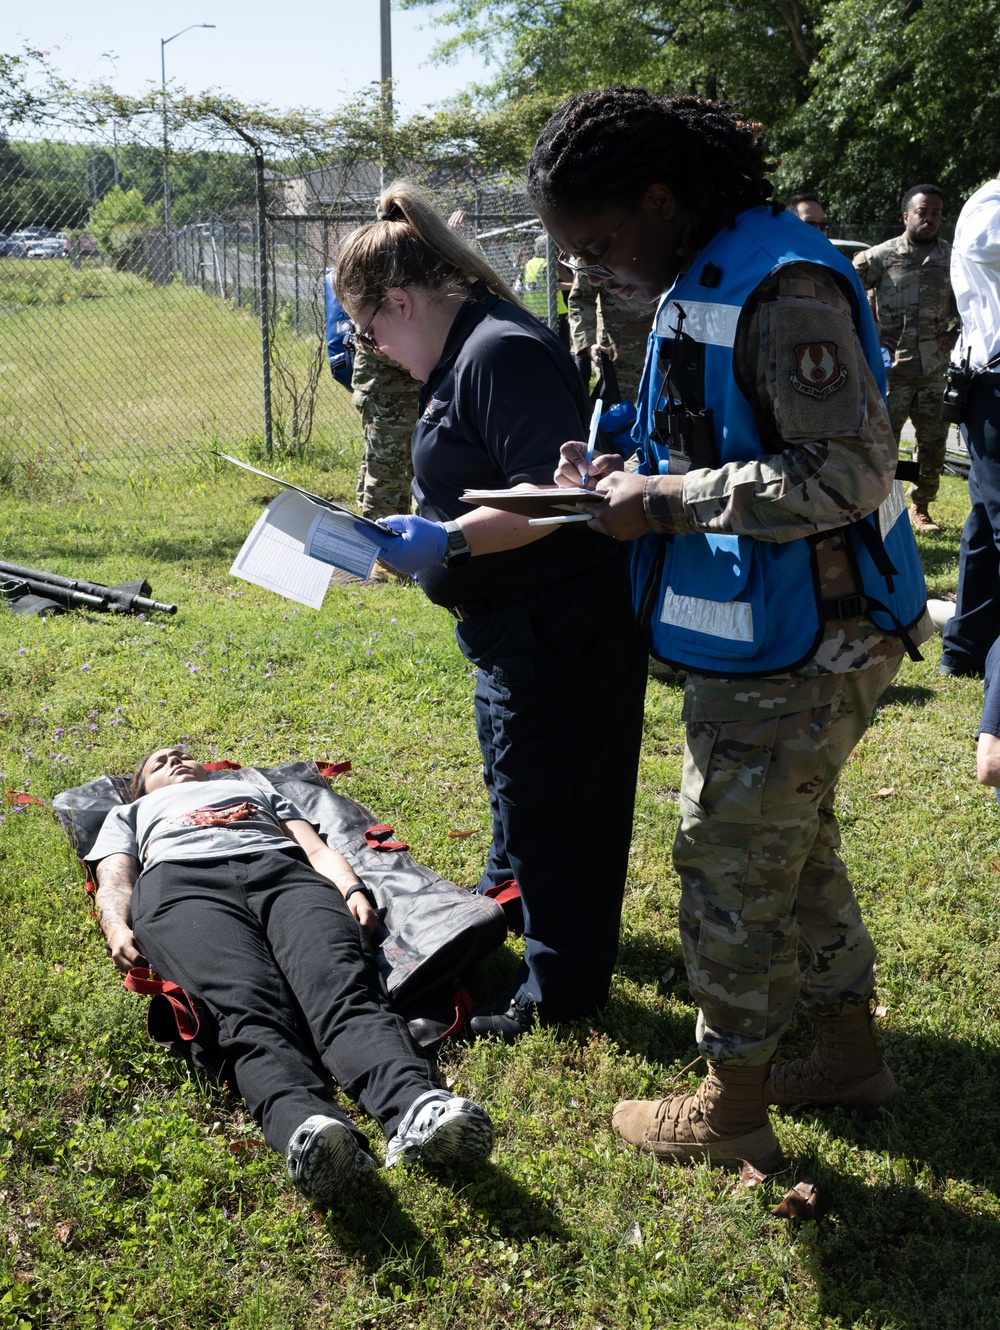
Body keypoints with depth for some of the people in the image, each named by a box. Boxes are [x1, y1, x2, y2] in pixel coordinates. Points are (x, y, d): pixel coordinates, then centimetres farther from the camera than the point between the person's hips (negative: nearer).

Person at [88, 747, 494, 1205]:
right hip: (180, 884, -1)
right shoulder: (130, 815, 41)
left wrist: (352, 890, 3)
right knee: (249, 1007, -37)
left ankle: (418, 1110, -63)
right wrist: (117, 929, -3)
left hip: (283, 872, 1)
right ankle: (307, 1127, -67)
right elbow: (114, 882, 22)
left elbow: (315, 847, 27)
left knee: (343, 988, -34)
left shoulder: (259, 791, 44)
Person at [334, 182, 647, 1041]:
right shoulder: (467, 352, 12)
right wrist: (424, 532, 10)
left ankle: (560, 988, 16)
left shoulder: (504, 353, -22)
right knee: (512, 772, 27)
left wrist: (448, 541, -29)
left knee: (546, 792, 1)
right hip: (517, 619, 11)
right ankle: (511, 898, 50)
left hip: (560, 622, -11)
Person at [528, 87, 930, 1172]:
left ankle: (731, 1110, 20)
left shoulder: (782, 287, -21)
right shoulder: (702, 281, 11)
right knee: (793, 848, 21)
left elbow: (850, 471, -26)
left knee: (732, 865, 2)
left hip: (794, 650, -10)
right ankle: (851, 1050, 38)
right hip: (762, 638, 10)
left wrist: (665, 501, -22)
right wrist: (632, 475, 4)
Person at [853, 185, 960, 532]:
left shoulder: (953, 258, 7)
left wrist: (956, 330, 7)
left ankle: (921, 509, 24)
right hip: (892, 367, -4)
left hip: (935, 370, 4)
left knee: (933, 445, 10)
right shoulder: (880, 256, -3)